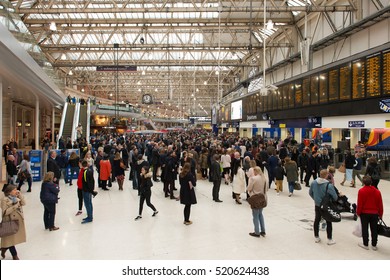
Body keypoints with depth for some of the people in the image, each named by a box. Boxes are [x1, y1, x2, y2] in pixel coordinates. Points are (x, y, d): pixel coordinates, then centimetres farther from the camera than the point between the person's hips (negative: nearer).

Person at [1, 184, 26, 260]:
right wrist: (15, 206, -23)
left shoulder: (17, 197, 7)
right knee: (11, 239, 6)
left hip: (18, 221, 7)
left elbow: (23, 203, -3)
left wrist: (20, 195, -9)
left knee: (15, 238, 15)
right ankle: (15, 255, 19)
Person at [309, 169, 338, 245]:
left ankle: (316, 237, 28)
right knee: (328, 222, 11)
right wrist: (334, 201, 5)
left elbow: (310, 193, 4)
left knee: (317, 220, 17)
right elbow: (335, 197, -18)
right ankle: (329, 239, 21)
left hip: (317, 205, 4)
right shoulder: (329, 185, -26)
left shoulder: (313, 183, -10)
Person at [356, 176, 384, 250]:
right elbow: (380, 204, 2)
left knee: (365, 229, 7)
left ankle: (365, 244, 14)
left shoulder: (361, 191, -14)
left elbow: (359, 204, -12)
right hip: (374, 213, 3)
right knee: (374, 229, 12)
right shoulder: (377, 191, -3)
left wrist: (358, 212, 1)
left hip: (364, 213, -3)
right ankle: (374, 245, 19)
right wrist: (380, 214, 13)